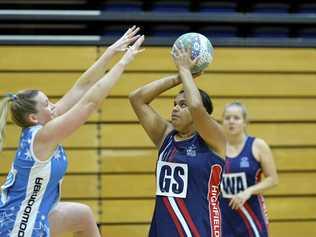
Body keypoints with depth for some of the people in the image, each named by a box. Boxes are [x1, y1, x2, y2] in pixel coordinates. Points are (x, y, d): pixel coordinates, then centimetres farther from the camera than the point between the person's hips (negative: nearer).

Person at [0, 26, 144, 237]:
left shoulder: (39, 129, -1)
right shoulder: (43, 136, -23)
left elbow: (81, 88, 1)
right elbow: (91, 100, -25)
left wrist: (111, 52, 0)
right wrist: (124, 61, -20)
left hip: (32, 217, 10)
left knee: (83, 215, 25)